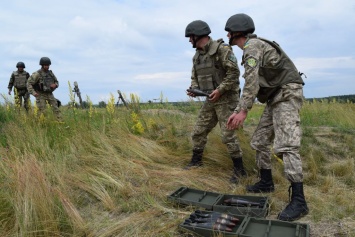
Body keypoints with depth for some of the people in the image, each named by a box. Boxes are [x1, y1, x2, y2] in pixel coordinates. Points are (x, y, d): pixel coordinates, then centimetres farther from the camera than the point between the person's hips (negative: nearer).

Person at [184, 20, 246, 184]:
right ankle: (196, 161, 27)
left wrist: (219, 90, -22)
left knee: (228, 135, -9)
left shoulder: (221, 49, -13)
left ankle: (239, 169, 5)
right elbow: (195, 77, 19)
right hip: (211, 99, 8)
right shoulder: (197, 56, 12)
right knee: (199, 131, 10)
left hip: (226, 98, -8)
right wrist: (194, 89, -2)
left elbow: (234, 72, -19)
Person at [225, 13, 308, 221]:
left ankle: (299, 201, -15)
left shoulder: (252, 46, -12)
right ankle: (266, 182, 25)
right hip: (275, 98, 10)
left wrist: (243, 111, -26)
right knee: (260, 141, 12)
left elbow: (252, 81, -25)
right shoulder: (252, 49, 20)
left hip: (287, 95, -10)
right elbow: (252, 85, 20)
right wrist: (238, 111, 16)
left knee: (286, 146, -18)